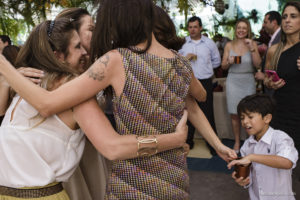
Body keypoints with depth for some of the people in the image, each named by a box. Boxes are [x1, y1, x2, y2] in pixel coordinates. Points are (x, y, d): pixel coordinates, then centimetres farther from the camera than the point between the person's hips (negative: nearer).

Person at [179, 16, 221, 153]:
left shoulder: (209, 43, 5)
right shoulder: (183, 43, 3)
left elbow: (217, 61, 14)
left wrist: (205, 67, 8)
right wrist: (185, 58, -12)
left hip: (205, 82, 0)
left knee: (208, 113, 3)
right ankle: (188, 141, 22)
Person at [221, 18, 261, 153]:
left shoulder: (252, 44, 3)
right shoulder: (229, 45, 5)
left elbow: (258, 65, -5)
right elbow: (223, 66, 9)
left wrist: (252, 49, -13)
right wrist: (229, 62, -12)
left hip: (248, 81, -1)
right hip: (233, 81, 1)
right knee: (234, 114, 5)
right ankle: (237, 142, 19)